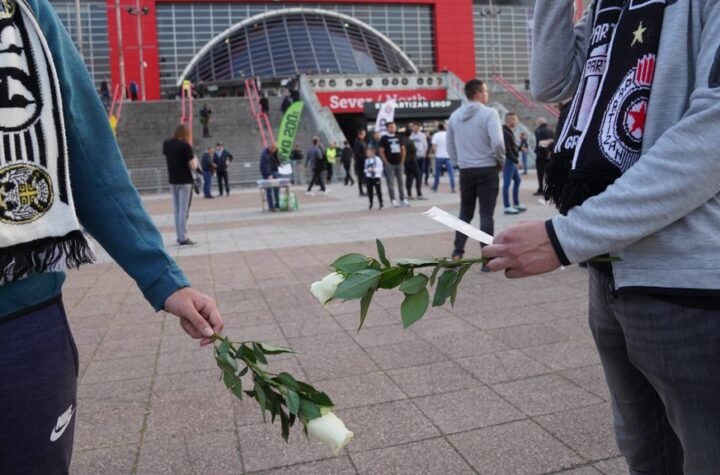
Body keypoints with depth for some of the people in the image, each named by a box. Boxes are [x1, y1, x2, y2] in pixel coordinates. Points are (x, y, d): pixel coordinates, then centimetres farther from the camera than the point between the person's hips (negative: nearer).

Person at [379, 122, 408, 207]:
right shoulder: (384, 138, -1)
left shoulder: (399, 137, 11)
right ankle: (393, 200, -1)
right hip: (389, 164, -4)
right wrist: (386, 163, -9)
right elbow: (381, 152, -4)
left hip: (399, 163, 4)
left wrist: (402, 161, 6)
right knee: (390, 183, -4)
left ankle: (402, 199, 15)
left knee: (401, 182, 8)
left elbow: (403, 150, 15)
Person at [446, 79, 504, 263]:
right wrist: (501, 161, -2)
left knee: (465, 213, 14)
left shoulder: (455, 116, 9)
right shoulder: (489, 113, -9)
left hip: (465, 171, 5)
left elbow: (450, 145, 12)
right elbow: (497, 142, -18)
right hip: (487, 169, -5)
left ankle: (457, 254, 11)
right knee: (486, 214, 0)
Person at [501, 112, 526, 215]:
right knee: (507, 183, -5)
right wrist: (516, 161, -20)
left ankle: (516, 204, 23)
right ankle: (507, 207, 0)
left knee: (517, 180, 16)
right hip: (508, 160, -11)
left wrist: (520, 148, 13)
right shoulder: (505, 133, -19)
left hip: (512, 161, 11)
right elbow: (507, 150, -23)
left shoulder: (508, 131, 14)